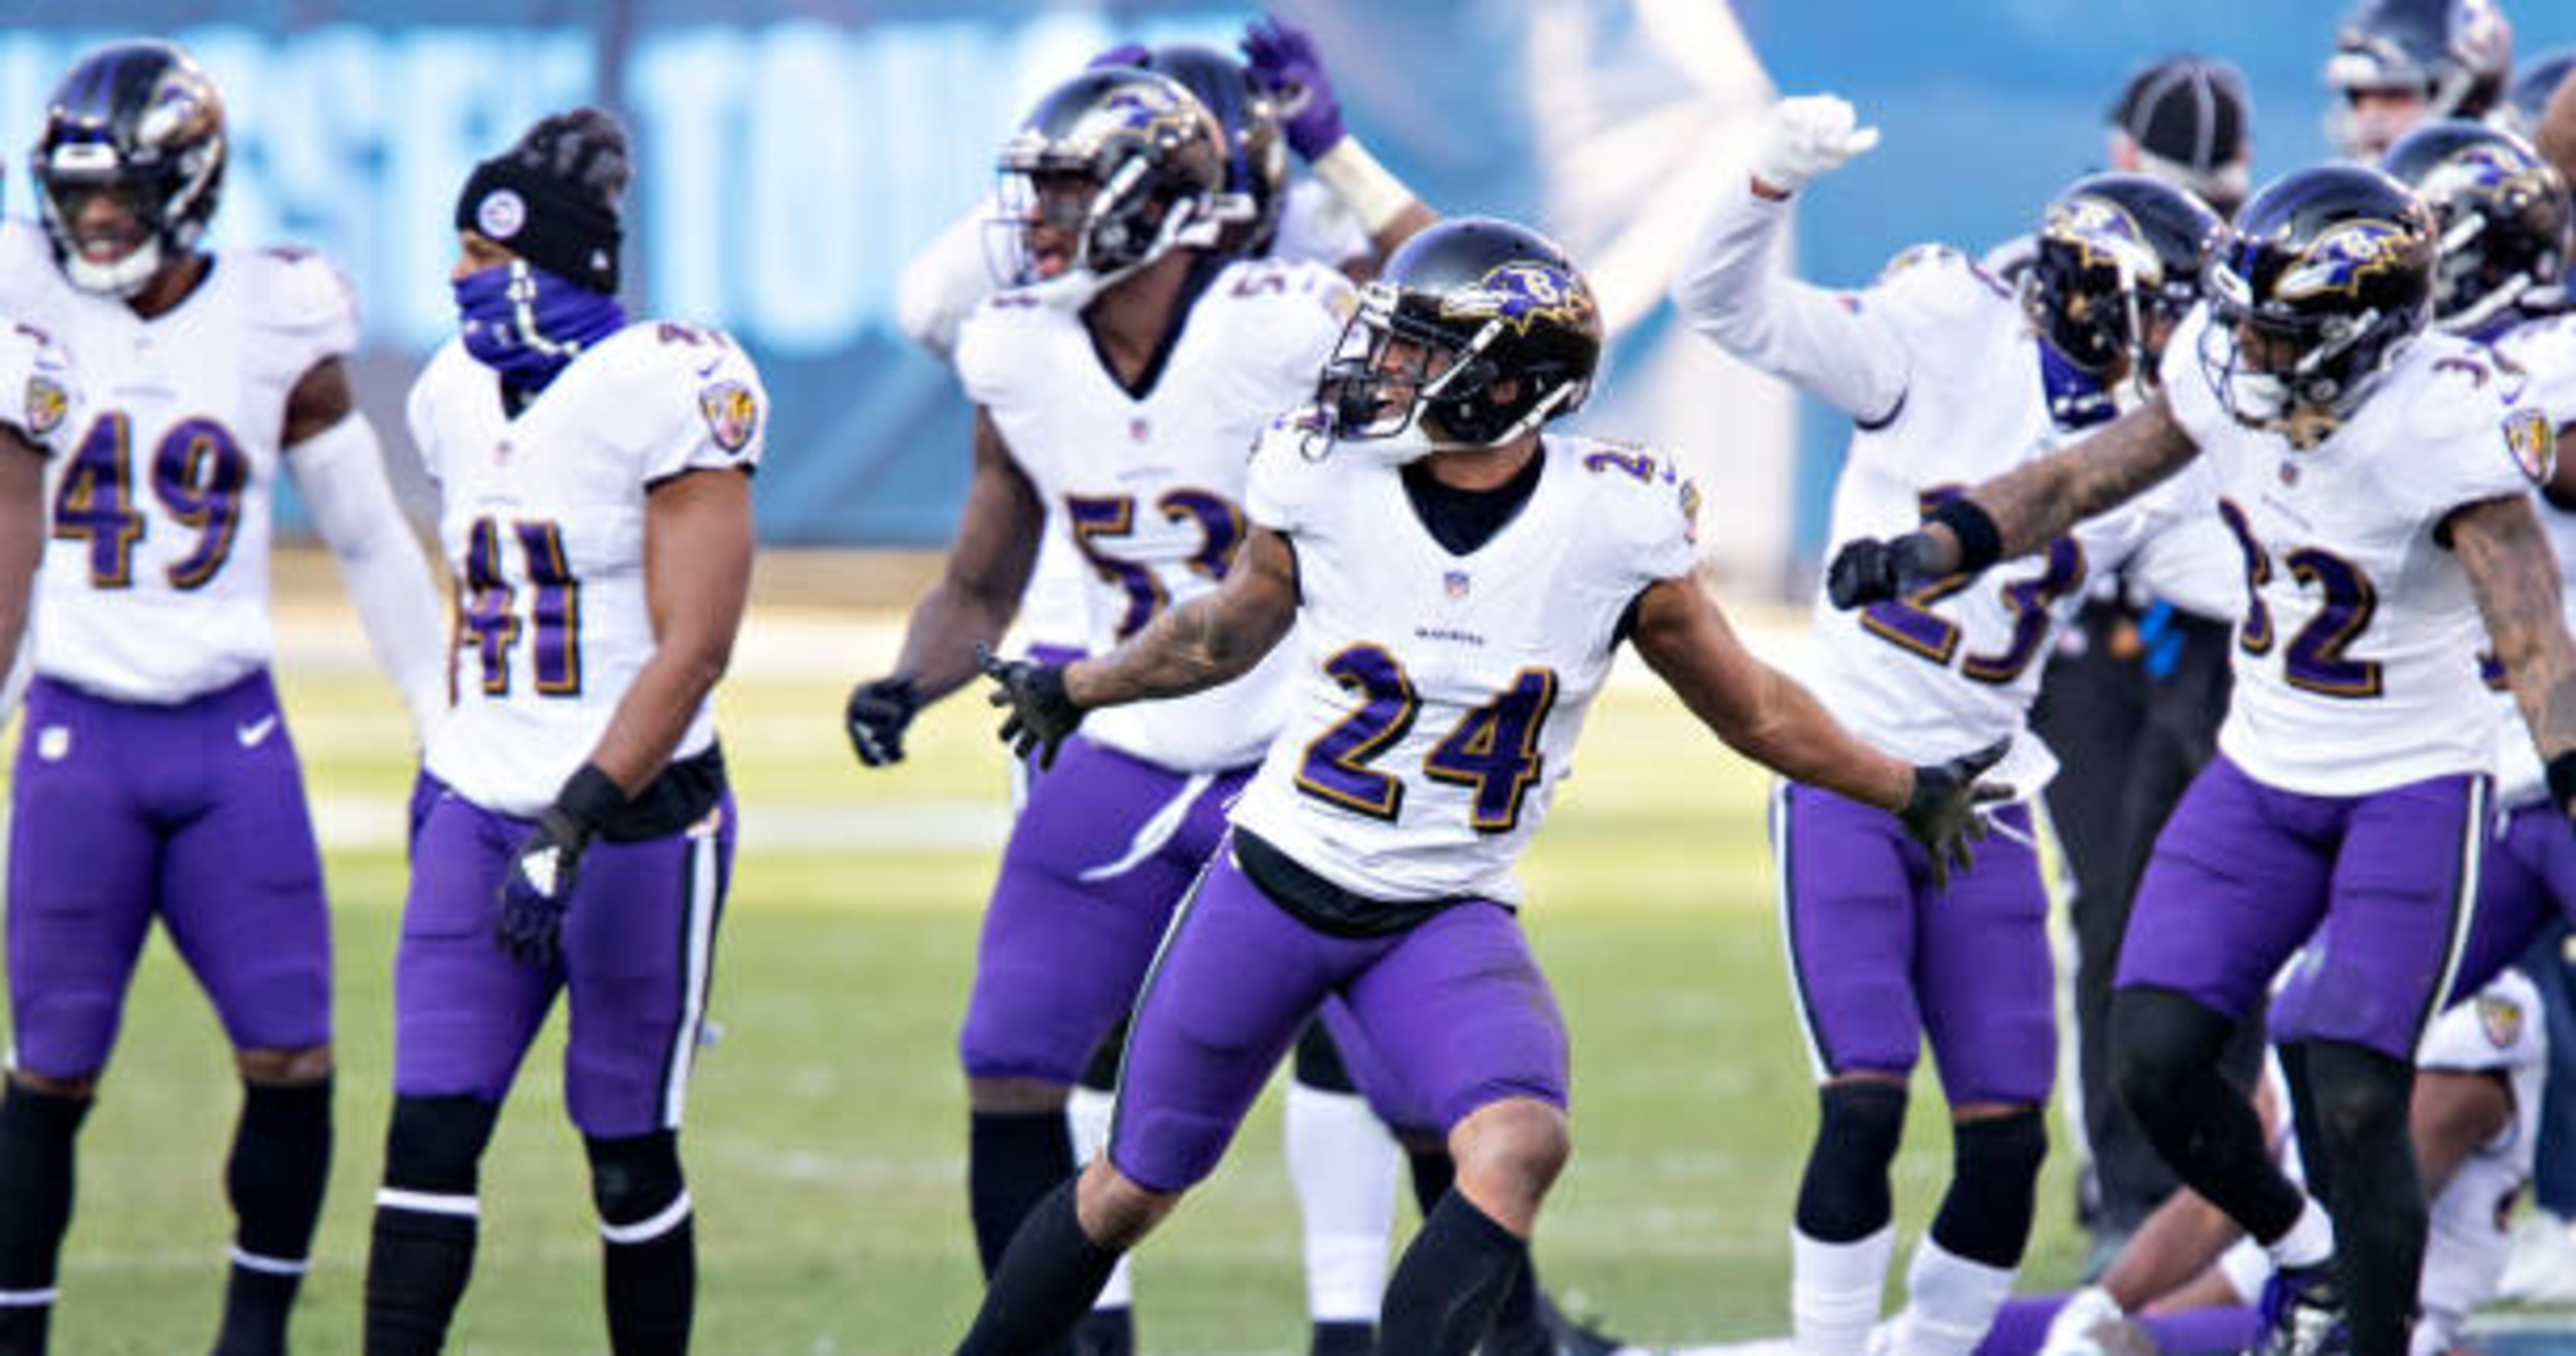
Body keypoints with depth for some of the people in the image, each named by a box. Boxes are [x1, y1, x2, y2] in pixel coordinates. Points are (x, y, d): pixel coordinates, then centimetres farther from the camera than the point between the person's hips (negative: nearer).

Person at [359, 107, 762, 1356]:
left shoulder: (665, 391, -14)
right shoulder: (461, 391, 9)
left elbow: (693, 647, -18)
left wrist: (574, 826, -23)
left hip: (638, 814, -6)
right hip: (484, 814, 6)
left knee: (628, 1153, 2)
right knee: (429, 1137, -5)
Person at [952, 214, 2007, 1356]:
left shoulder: (1610, 526, -14)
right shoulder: (1323, 480, -11)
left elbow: (1747, 704, 3)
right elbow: (1237, 627, 12)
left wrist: (1908, 791, 9)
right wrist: (1076, 691, 25)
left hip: (1449, 919, -1)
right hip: (1279, 878, 1)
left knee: (1520, 1149, -28)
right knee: (1133, 1187, 10)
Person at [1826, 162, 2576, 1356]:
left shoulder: (2444, 428, -25)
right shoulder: (2224, 372, -8)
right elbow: (2086, 479, 7)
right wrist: (1935, 548, -7)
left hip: (2413, 794, -6)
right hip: (2263, 772, 6)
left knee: (2351, 1103, -15)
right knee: (2152, 1058, -3)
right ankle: (2302, 1254, 24)